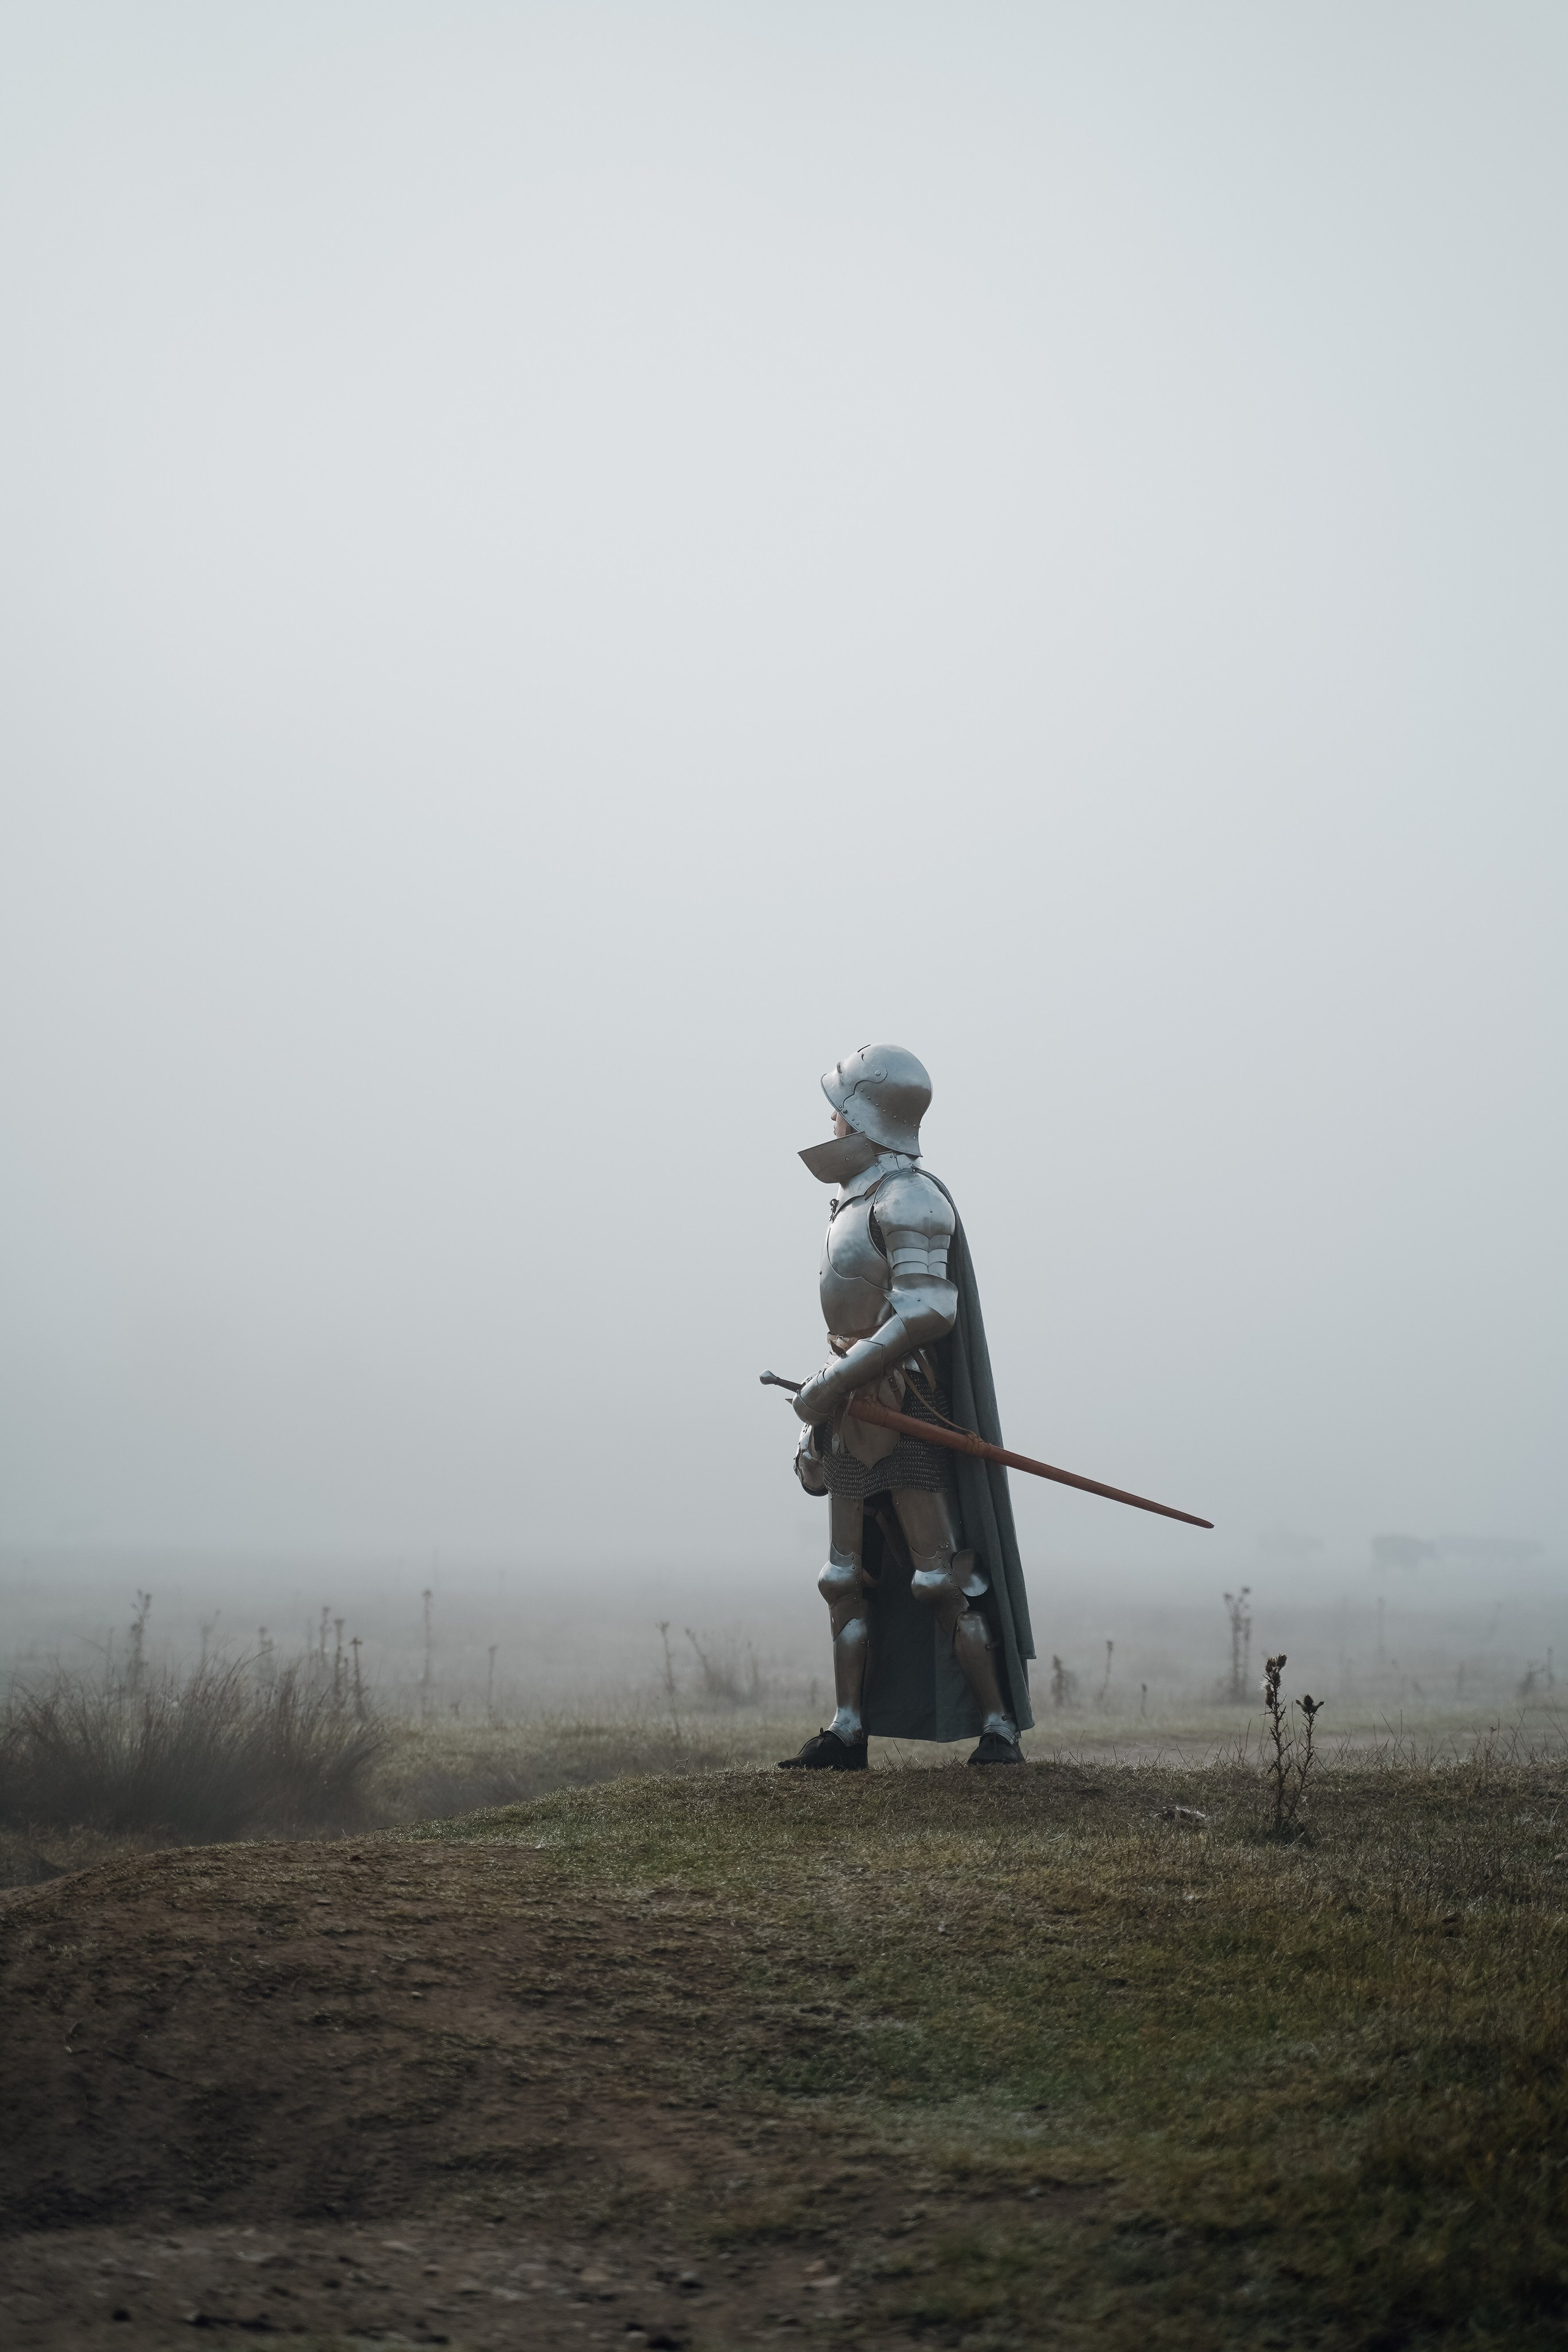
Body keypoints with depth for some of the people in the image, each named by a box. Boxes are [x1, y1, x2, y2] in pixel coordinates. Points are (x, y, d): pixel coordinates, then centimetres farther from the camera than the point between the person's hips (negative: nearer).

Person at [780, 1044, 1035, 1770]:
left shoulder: (909, 1198, -13)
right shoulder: (852, 1201, 17)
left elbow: (925, 1315, -24)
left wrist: (834, 1382, -24)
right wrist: (817, 1422, 19)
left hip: (905, 1410, -10)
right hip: (856, 1413, 10)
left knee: (940, 1577, -8)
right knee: (847, 1577, 8)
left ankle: (998, 1728, -3)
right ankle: (848, 1732, 11)